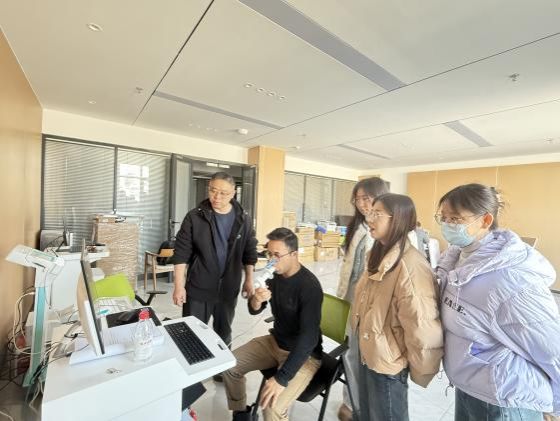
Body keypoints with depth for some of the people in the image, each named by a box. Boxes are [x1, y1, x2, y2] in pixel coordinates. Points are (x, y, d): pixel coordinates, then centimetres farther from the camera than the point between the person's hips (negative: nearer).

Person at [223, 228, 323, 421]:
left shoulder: (309, 286, -28)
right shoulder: (275, 274, -7)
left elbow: (309, 337, -29)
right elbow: (254, 310, 0)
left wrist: (281, 378, -30)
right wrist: (256, 299, -24)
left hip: (304, 354, -6)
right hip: (275, 341, 7)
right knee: (229, 366, 3)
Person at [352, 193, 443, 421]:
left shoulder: (410, 266, -30)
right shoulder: (379, 254, 1)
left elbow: (422, 328, -27)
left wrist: (419, 372, -10)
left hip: (388, 363, -7)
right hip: (368, 353, 7)